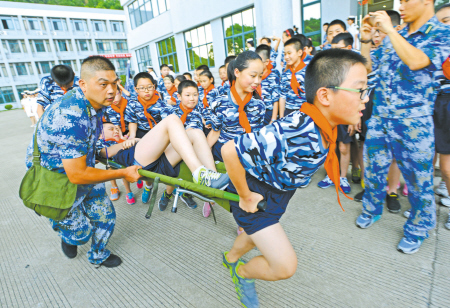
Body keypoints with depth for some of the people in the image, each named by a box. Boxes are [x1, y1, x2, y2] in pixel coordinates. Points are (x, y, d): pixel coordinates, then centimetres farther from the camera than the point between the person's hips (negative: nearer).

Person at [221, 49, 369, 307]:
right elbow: (229, 151, -38)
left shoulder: (326, 128, -12)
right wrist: (246, 197, -25)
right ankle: (242, 273, 27)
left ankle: (231, 258, 64)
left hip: (278, 192, 8)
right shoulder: (290, 133, -40)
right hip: (255, 192, -8)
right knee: (285, 266, -6)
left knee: (259, 232, 31)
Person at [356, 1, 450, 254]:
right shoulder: (393, 37, 12)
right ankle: (372, 209, 37)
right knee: (373, 169, 14)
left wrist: (389, 29, -18)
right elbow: (369, 67, 15)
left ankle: (417, 230, 28)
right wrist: (366, 40, 3)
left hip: (413, 121, -5)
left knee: (418, 177, 7)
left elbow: (416, 61, -24)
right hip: (379, 117, 5)